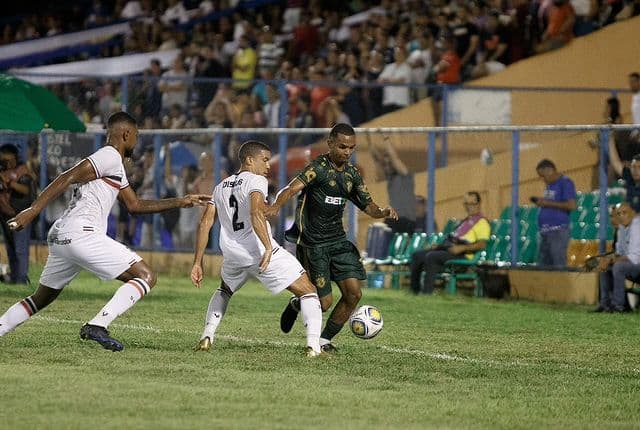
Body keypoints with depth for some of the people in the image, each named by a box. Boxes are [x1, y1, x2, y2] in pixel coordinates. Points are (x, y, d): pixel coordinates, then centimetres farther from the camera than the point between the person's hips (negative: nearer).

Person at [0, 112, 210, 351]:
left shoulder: (116, 168, 27)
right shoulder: (110, 157, -5)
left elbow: (135, 205, 35)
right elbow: (67, 178, -14)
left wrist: (179, 203, 35)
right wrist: (32, 211, -21)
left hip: (59, 238, 10)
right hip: (81, 234, -10)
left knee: (41, 299, 23)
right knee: (146, 277, -8)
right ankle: (97, 326, -21)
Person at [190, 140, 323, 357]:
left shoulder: (221, 186, 19)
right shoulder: (256, 181, -2)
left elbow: (205, 223, 15)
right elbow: (256, 213, -20)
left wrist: (197, 263, 17)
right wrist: (268, 248, -27)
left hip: (232, 255, 6)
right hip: (261, 252, -6)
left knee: (224, 291, 37)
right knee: (308, 292, 1)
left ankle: (207, 336, 20)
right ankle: (313, 345, -15)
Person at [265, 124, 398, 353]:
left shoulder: (352, 173, 7)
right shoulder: (318, 168, -14)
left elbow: (368, 206, 12)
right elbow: (292, 188, -30)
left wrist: (383, 212, -11)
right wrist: (276, 206, -51)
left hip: (338, 239, 7)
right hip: (313, 244, -7)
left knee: (353, 293, -5)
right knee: (324, 302, -6)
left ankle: (324, 340, 12)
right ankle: (297, 304, 29)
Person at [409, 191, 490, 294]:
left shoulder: (482, 222, -2)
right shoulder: (466, 220, 28)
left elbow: (482, 244, -14)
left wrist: (462, 248, -23)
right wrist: (439, 245, 15)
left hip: (462, 255, -10)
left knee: (431, 257, -32)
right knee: (417, 255, -3)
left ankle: (427, 292, -32)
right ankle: (415, 290, -7)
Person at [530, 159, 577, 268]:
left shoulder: (565, 183, -6)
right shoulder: (549, 184, 19)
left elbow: (571, 205, -16)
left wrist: (548, 203, -13)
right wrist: (541, 202, 8)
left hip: (558, 231, -9)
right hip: (544, 232, 9)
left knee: (558, 266, -10)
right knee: (542, 265, 7)